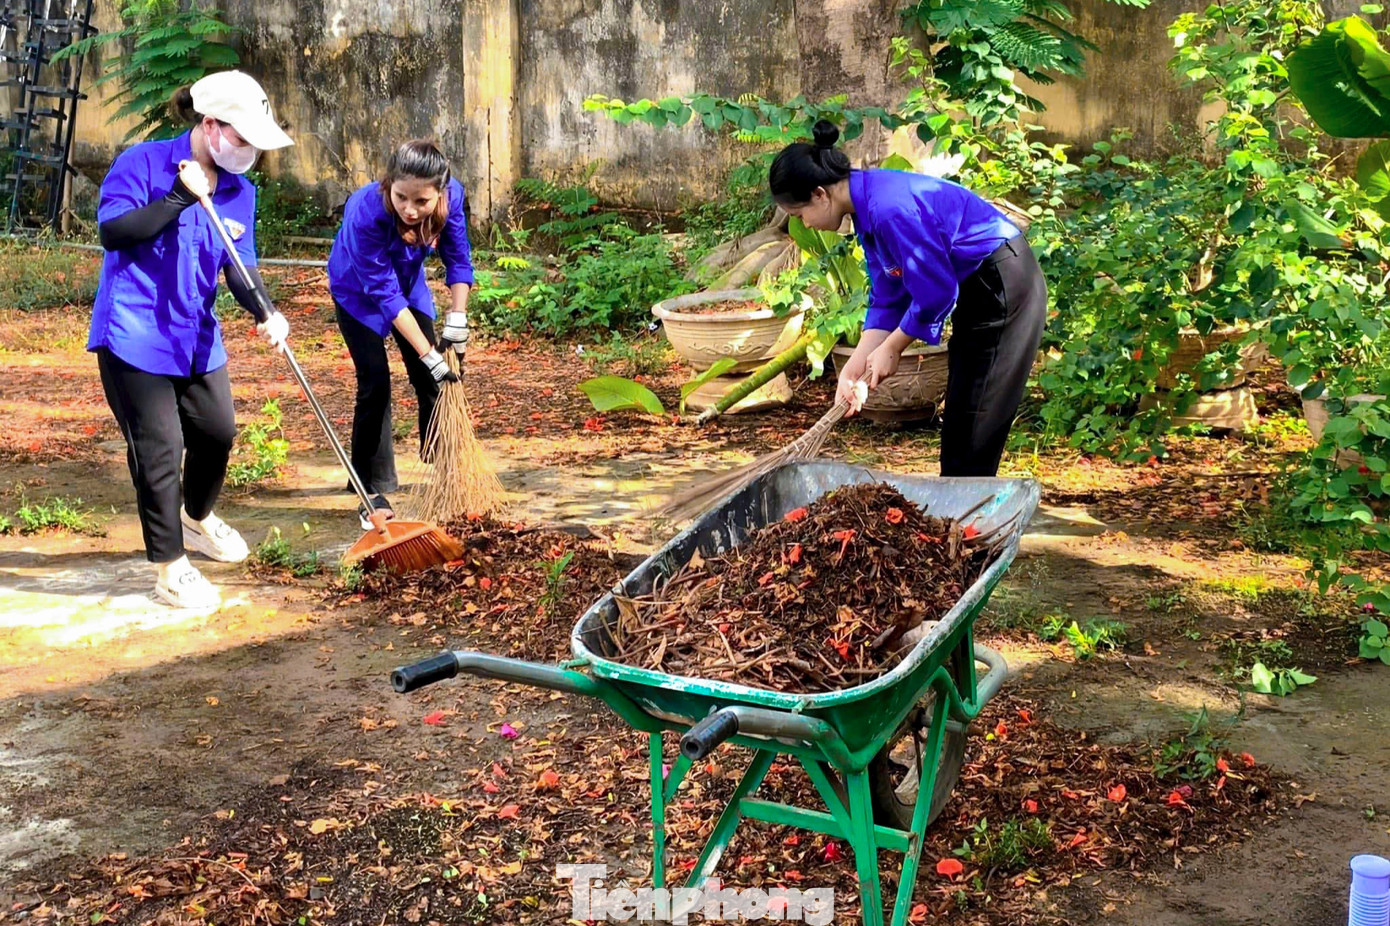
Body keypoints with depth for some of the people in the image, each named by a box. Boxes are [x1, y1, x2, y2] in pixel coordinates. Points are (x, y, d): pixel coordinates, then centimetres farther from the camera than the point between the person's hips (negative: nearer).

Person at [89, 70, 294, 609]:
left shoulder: (239, 190, 5)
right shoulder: (143, 163, -11)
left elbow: (241, 263, -2)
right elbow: (111, 231, -21)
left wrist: (265, 313, -21)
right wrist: (180, 197, -25)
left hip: (196, 337, 7)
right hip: (135, 335, -6)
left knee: (218, 433, 15)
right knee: (160, 448, -4)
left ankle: (197, 520, 45)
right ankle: (169, 567, 9)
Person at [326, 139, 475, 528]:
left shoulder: (451, 195, -30)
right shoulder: (366, 212, -41)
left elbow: (458, 259, -15)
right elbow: (384, 292, -36)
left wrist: (458, 317, -26)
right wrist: (427, 353, -36)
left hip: (408, 281, 4)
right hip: (358, 291, -4)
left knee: (430, 378, 3)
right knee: (375, 381, -12)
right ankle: (374, 493, -3)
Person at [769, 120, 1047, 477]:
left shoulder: (890, 209, -28)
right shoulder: (868, 205, 3)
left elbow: (936, 293, -23)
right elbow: (887, 299, 5)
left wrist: (890, 350, -10)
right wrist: (856, 365, -3)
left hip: (1004, 286, -10)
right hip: (978, 291, 10)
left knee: (972, 432, -4)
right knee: (958, 423, 16)